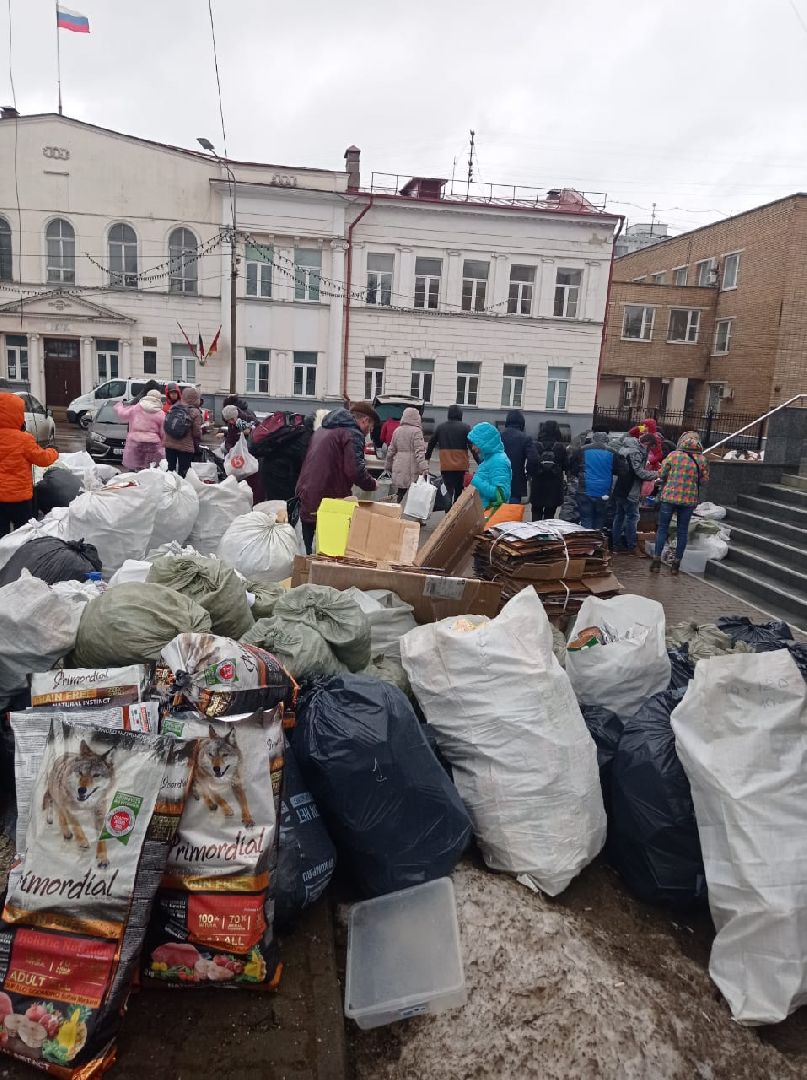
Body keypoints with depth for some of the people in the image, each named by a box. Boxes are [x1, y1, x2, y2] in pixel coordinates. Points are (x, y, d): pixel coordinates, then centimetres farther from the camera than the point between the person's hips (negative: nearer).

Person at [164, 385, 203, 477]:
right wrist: (197, 444, 6)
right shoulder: (195, 412, -12)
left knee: (170, 469, 14)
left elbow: (166, 426, 10)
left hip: (169, 444, 5)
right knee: (183, 473, 2)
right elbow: (197, 432, -10)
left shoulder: (173, 408, 4)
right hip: (186, 447, -5)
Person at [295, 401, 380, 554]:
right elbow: (355, 470, -18)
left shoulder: (323, 430, 20)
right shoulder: (352, 433, -7)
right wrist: (372, 485, -2)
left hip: (306, 502, 8)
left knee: (309, 553, 13)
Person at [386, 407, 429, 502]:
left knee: (400, 493, 12)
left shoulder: (397, 430, 12)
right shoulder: (416, 431, -8)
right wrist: (424, 468, -20)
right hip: (412, 469, -6)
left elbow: (391, 451, 17)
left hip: (399, 469, 6)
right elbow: (419, 452, -16)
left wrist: (388, 466, 26)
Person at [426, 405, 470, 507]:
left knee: (448, 492, 1)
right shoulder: (465, 428, -3)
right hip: (461, 466, -1)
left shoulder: (440, 427, 6)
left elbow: (431, 443, 14)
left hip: (445, 467, 1)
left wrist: (427, 457, 29)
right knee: (459, 493, 12)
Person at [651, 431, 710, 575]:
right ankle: (677, 563, 16)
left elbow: (662, 474, -2)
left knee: (662, 528, 8)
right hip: (689, 499, 2)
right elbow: (704, 480, 5)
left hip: (669, 496, -2)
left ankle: (657, 560, 7)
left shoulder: (674, 455, -8)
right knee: (682, 530, 11)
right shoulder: (702, 460, -2)